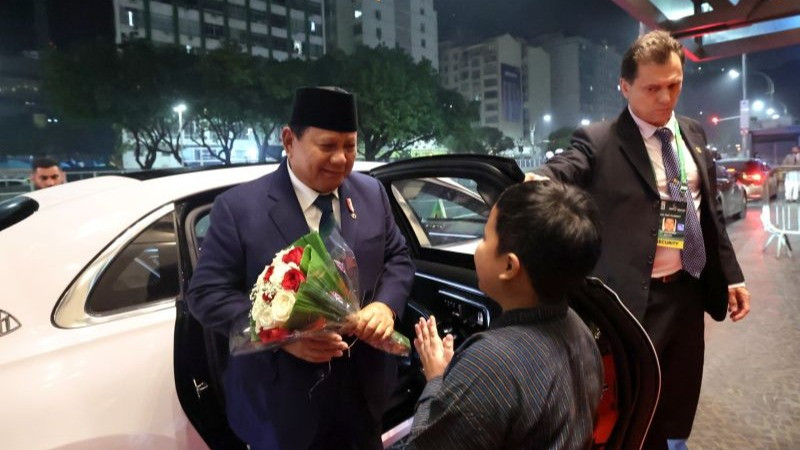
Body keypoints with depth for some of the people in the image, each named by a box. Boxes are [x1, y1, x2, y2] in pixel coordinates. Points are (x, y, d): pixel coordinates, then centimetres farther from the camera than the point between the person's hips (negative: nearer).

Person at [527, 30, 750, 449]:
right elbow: (559, 171, -30)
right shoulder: (598, 141, -11)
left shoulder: (693, 133, 9)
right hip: (636, 298, -6)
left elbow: (711, 211, 14)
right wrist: (533, 181, -54)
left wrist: (731, 275, 15)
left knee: (680, 401, 21)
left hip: (689, 291, 6)